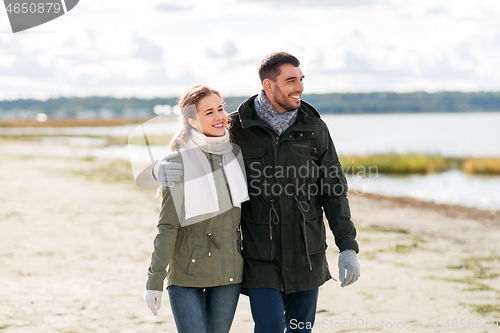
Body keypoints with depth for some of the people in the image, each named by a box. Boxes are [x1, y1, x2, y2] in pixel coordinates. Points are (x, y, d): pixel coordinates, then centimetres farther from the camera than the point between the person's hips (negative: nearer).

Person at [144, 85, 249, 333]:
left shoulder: (235, 154, 4)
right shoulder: (179, 164, -10)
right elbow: (167, 226, -9)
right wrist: (154, 280, -10)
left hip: (229, 273, 4)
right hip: (186, 274, -4)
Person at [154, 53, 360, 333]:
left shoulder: (314, 128, 0)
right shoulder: (237, 128, -6)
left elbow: (334, 192, 3)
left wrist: (348, 247, -4)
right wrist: (162, 167, -22)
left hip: (307, 257, 2)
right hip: (261, 258, -2)